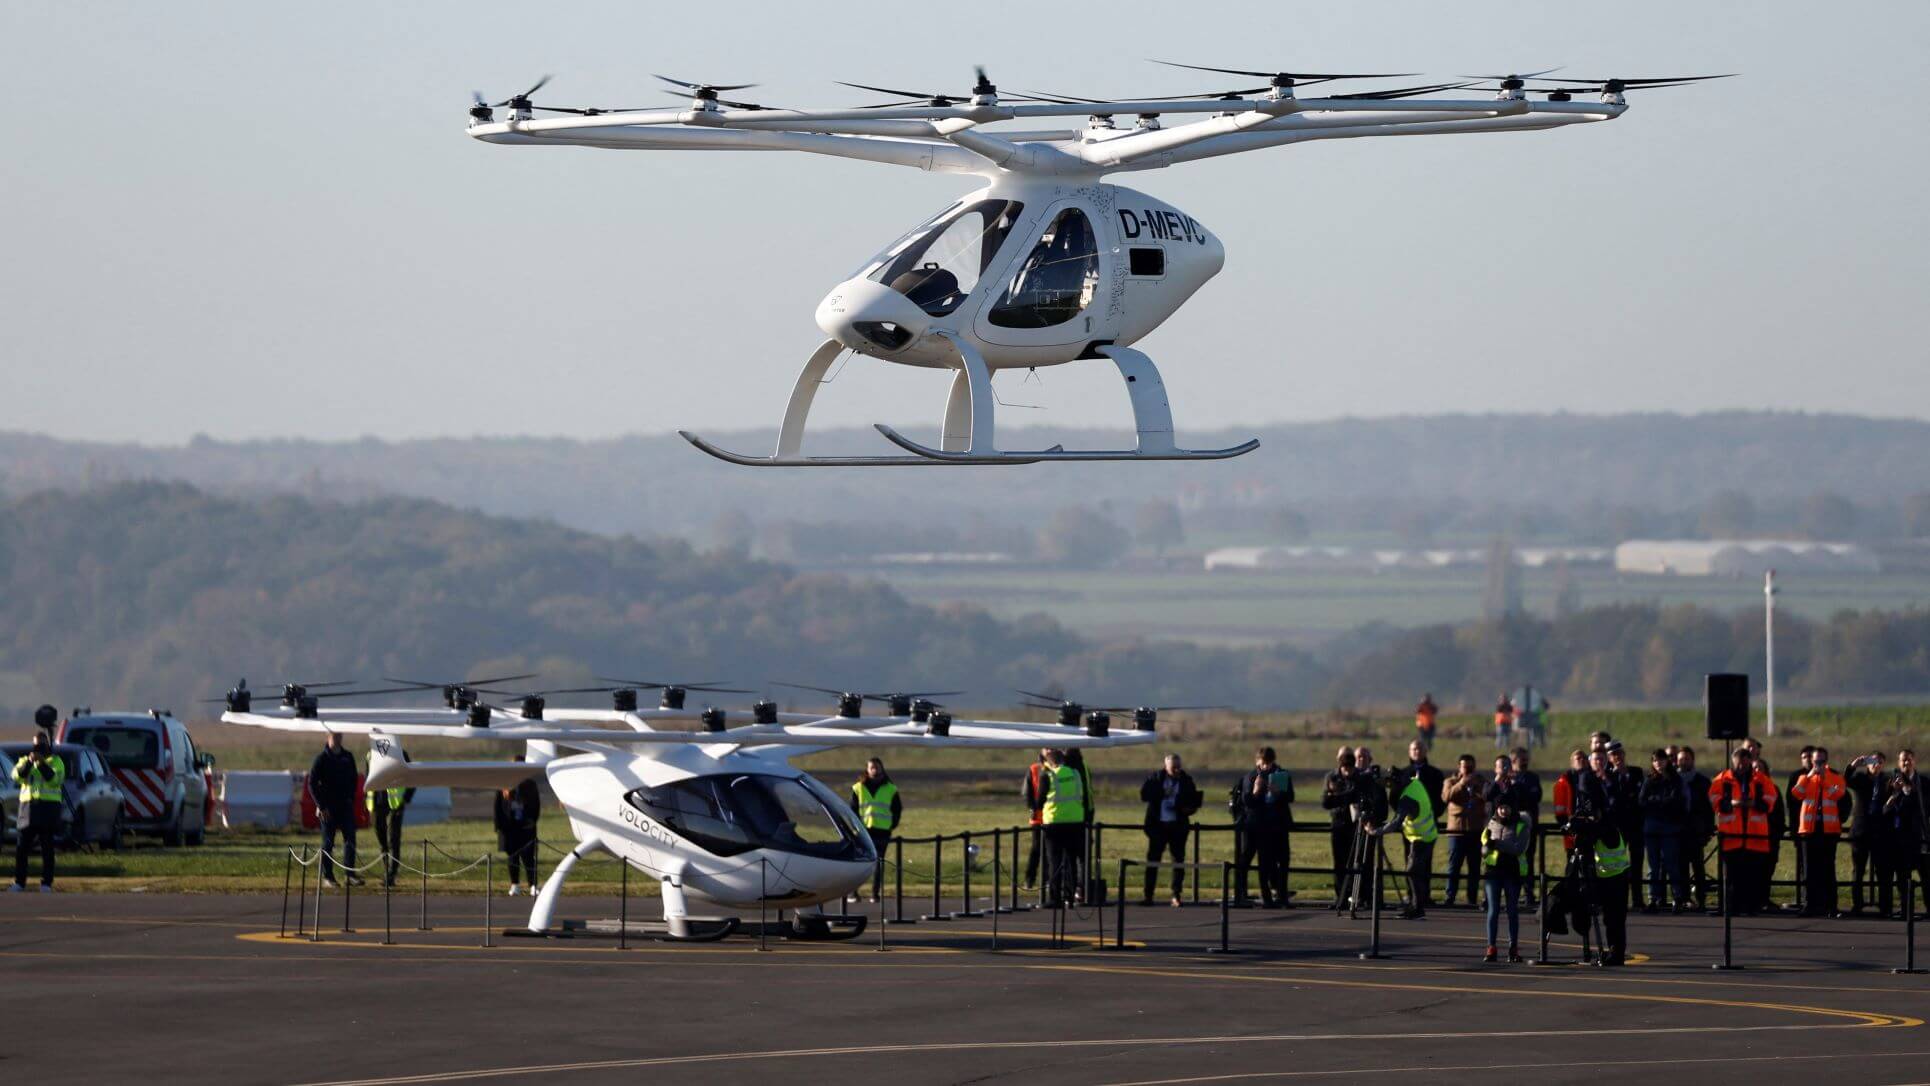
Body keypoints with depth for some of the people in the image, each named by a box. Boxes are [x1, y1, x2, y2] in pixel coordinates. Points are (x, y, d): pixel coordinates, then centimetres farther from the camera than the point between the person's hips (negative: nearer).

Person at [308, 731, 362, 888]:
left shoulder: (348, 757, 9)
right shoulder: (321, 759, -4)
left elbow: (354, 779, 19)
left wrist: (350, 798, 6)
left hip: (346, 805, 4)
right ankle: (327, 877, 6)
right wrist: (321, 806, -11)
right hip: (328, 808, -4)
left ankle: (349, 874, 0)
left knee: (350, 839, -3)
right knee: (328, 842, 1)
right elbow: (312, 784, -6)